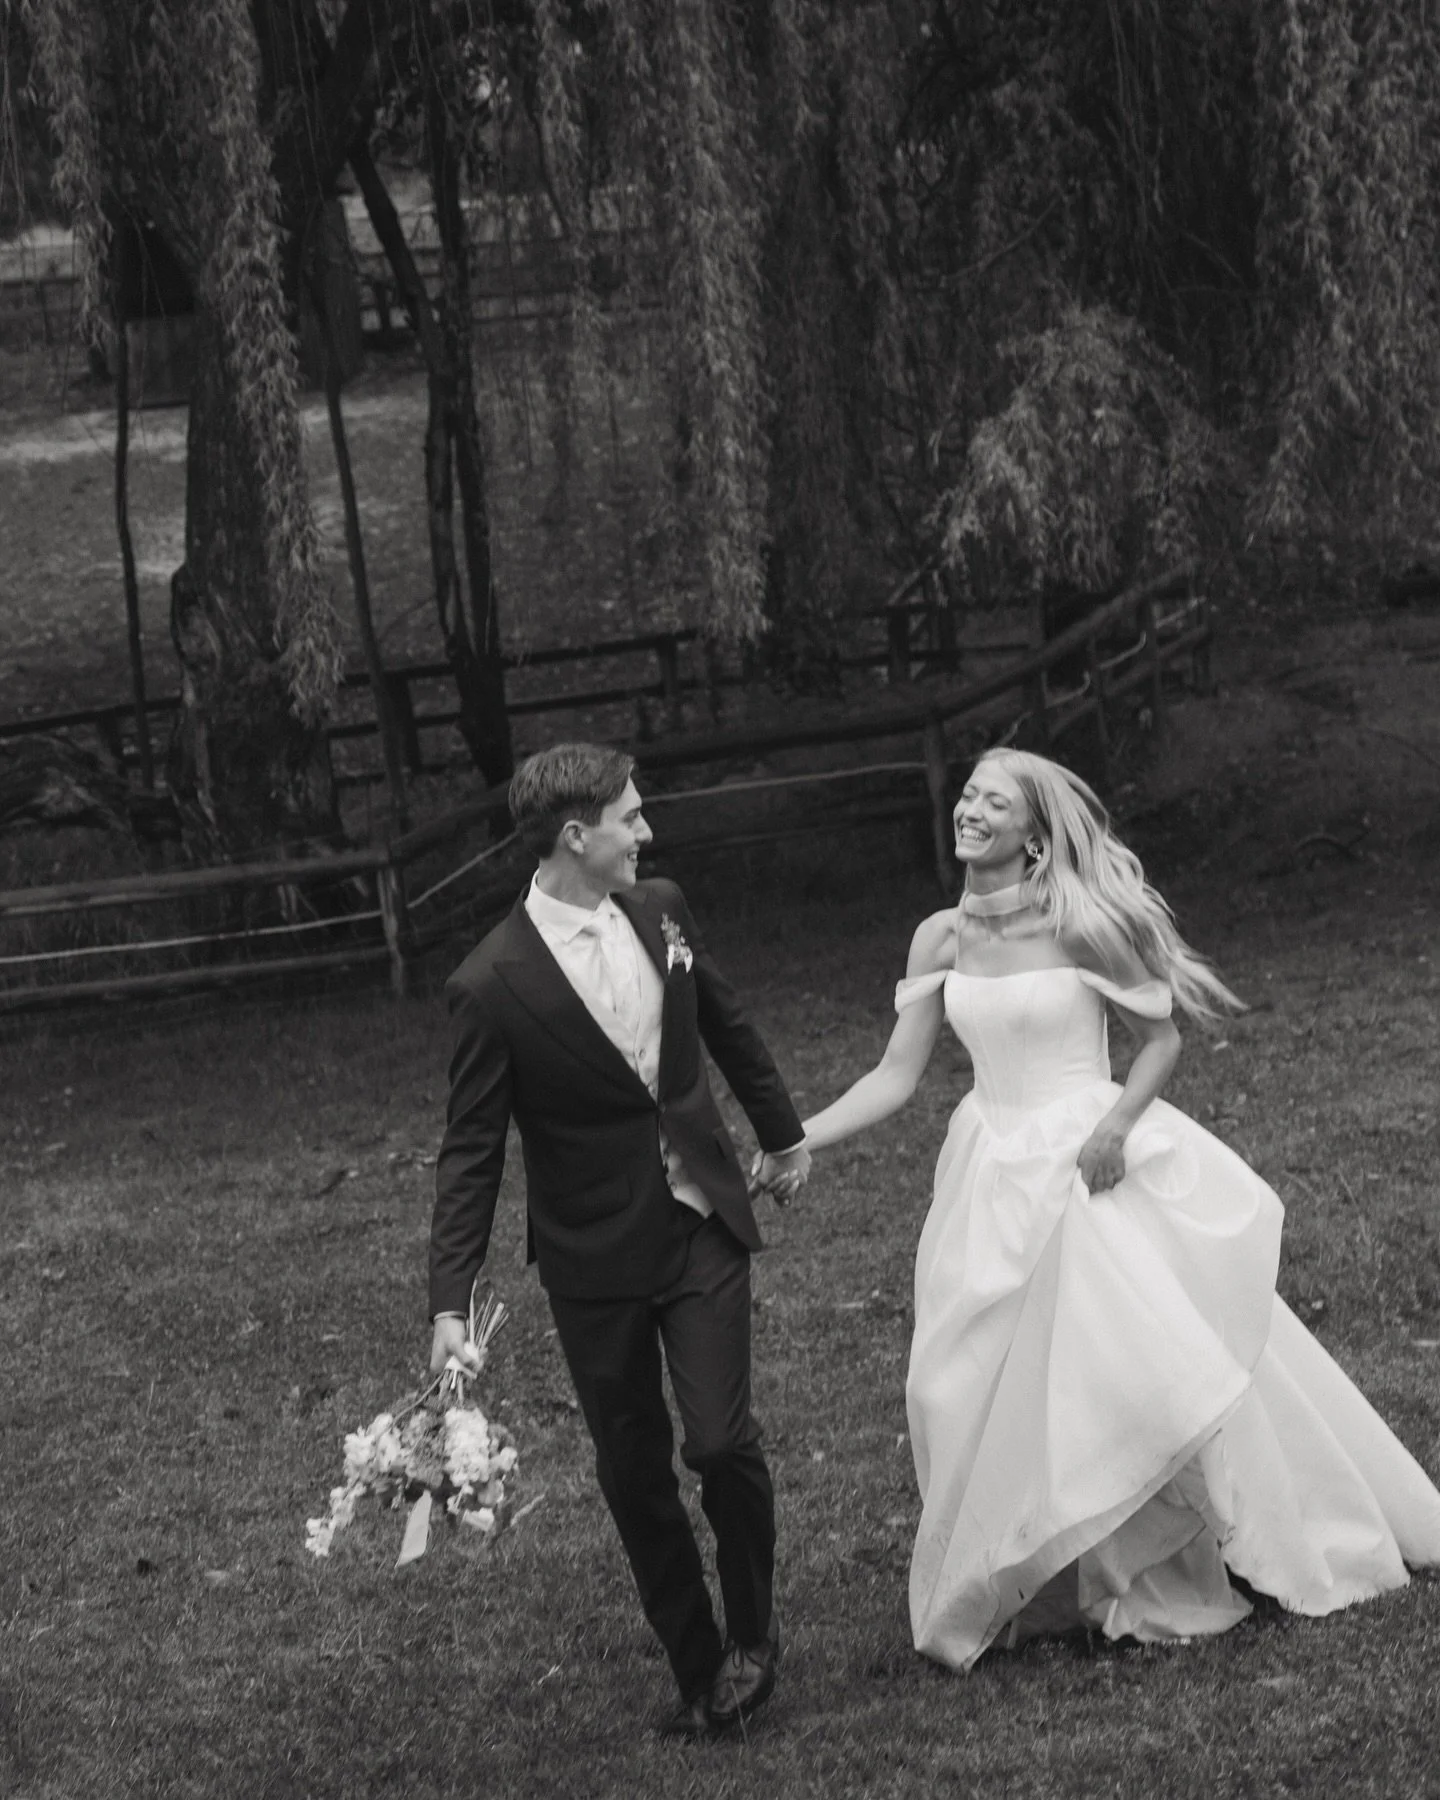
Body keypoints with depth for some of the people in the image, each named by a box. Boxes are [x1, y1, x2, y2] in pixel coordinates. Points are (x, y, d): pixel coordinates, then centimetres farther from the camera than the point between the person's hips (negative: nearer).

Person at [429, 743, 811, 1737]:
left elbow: (728, 1024, 16)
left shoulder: (661, 910, -2)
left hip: (702, 1223, 3)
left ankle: (754, 1629, 17)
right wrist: (452, 1301, -15)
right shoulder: (494, 985, -16)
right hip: (596, 1258, -2)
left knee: (723, 1439, -7)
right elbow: (472, 1152, -11)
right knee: (635, 1470, 8)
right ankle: (696, 1663, 25)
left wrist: (783, 1130, 28)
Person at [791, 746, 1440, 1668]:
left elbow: (1162, 1038, -4)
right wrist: (789, 1143, -7)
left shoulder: (1079, 923, -13)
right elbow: (895, 1076, 1)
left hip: (1099, 1167, -4)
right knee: (999, 1394, 6)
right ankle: (1035, 1589, 25)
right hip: (1003, 1185, 4)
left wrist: (1117, 1124, -19)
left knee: (1159, 1362, 2)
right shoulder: (942, 939, 0)